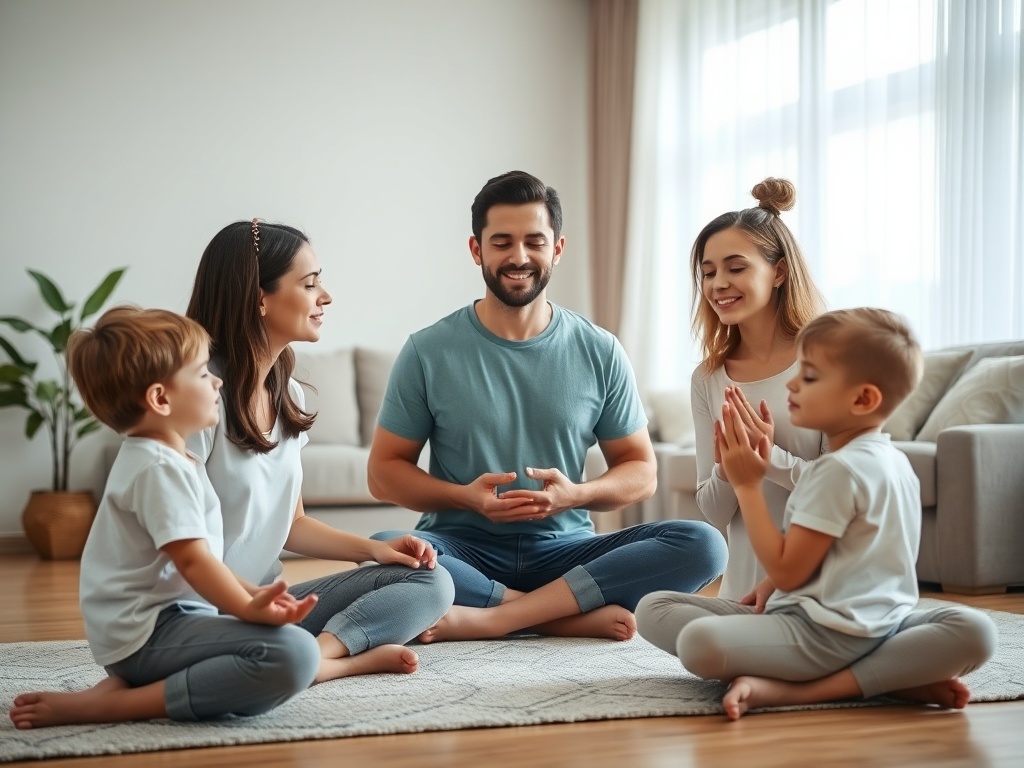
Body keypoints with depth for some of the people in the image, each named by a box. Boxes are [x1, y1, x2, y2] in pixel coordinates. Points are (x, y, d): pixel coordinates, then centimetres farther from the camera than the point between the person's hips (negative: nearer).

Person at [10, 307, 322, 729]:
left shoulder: (161, 460, 19)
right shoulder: (158, 468, -14)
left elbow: (197, 556, 24)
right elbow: (191, 559, -23)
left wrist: (250, 594, 14)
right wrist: (248, 608, -32)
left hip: (137, 631, 11)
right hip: (150, 632, -11)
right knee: (294, 654, -28)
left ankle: (129, 681, 7)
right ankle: (102, 706, -21)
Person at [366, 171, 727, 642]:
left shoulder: (600, 353, 4)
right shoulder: (428, 352, 0)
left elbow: (641, 471, 9)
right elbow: (385, 470, 3)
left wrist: (576, 495, -13)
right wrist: (465, 496, -16)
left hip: (564, 550, 2)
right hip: (464, 550, -2)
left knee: (702, 544, -23)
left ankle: (488, 618, -27)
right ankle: (573, 615, -22)